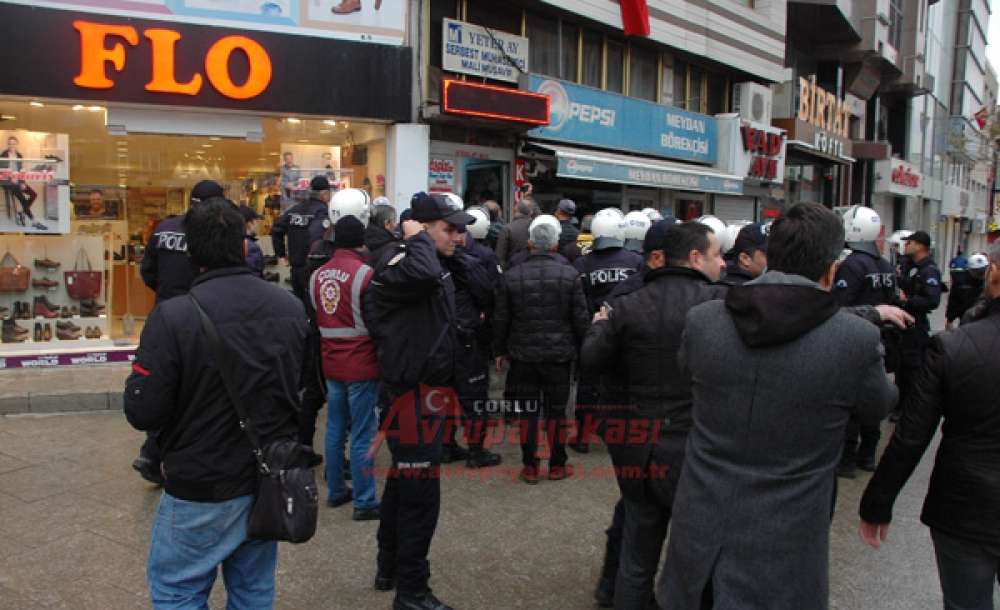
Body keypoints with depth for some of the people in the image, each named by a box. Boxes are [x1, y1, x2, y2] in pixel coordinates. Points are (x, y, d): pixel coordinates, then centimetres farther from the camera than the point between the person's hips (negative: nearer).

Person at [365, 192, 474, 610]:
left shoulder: (439, 267, 13)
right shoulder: (400, 264, -19)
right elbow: (425, 275, -45)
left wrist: (445, 388, 25)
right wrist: (417, 238, -25)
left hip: (424, 392, 10)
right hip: (411, 396, -10)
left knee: (402, 482, 21)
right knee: (420, 493, -1)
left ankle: (389, 568, 39)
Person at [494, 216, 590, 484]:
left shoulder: (511, 276, -5)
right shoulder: (570, 275, -7)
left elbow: (501, 319, 0)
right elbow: (581, 319, -5)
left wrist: (500, 351, 12)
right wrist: (579, 349, 8)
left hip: (523, 355, 1)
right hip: (560, 354, 0)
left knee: (528, 411, 9)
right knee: (556, 411, 10)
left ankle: (530, 467, 16)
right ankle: (557, 466, 19)